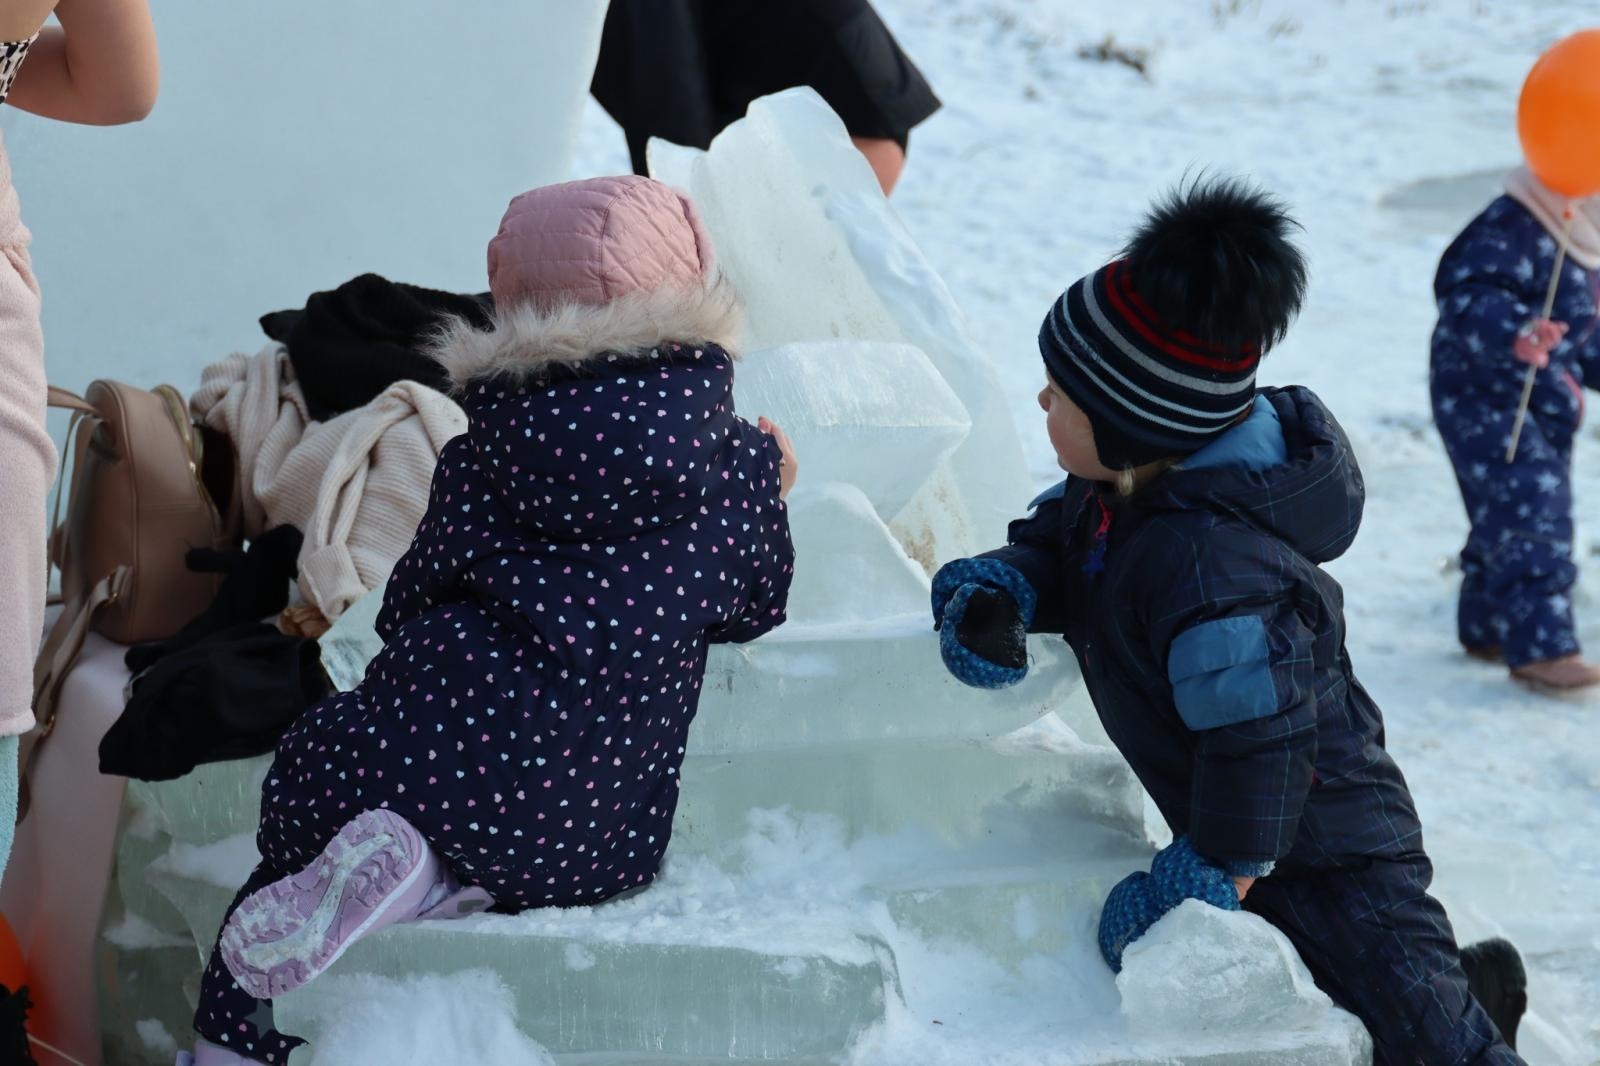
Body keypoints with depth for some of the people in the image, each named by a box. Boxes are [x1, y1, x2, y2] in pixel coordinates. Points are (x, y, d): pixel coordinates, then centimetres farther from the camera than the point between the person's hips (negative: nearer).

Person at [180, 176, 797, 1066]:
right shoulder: (736, 464, 6)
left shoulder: (478, 456, 9)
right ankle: (430, 888, -11)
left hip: (412, 762, 0)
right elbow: (752, 608, 20)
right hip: (590, 831, 0)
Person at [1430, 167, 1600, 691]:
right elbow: (1473, 299, -33)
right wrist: (1514, 334, -50)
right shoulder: (1512, 230, -21)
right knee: (1530, 516, -17)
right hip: (1485, 401, -10)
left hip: (1544, 408, 10)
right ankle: (1541, 647, -17)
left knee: (1507, 521, 16)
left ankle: (1485, 628, 31)